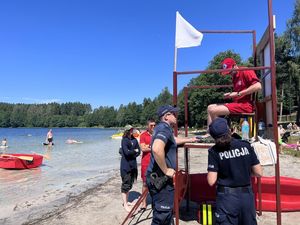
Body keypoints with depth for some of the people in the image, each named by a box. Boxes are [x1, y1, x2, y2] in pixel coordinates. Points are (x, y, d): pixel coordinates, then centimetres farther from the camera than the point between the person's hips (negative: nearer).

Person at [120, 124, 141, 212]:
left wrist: (131, 154, -11)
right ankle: (125, 204, 8)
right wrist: (134, 151, -4)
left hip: (133, 165, 6)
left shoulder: (134, 140, 8)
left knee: (130, 184, 13)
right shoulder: (124, 140, -8)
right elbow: (126, 152, -19)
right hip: (126, 166, -6)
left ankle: (126, 201, 27)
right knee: (126, 185, -1)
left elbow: (139, 151, 4)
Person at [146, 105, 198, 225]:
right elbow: (157, 149, -37)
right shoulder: (164, 128, -17)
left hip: (157, 177, 10)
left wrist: (190, 139, 47)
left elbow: (174, 140, 36)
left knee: (160, 213, 20)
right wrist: (166, 170, -24)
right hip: (161, 178, -10)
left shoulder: (162, 128, 15)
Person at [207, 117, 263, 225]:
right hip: (247, 196, 3)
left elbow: (211, 181, -14)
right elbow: (259, 173, 0)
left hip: (227, 197, -3)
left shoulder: (214, 151, -12)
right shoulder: (245, 145, -3)